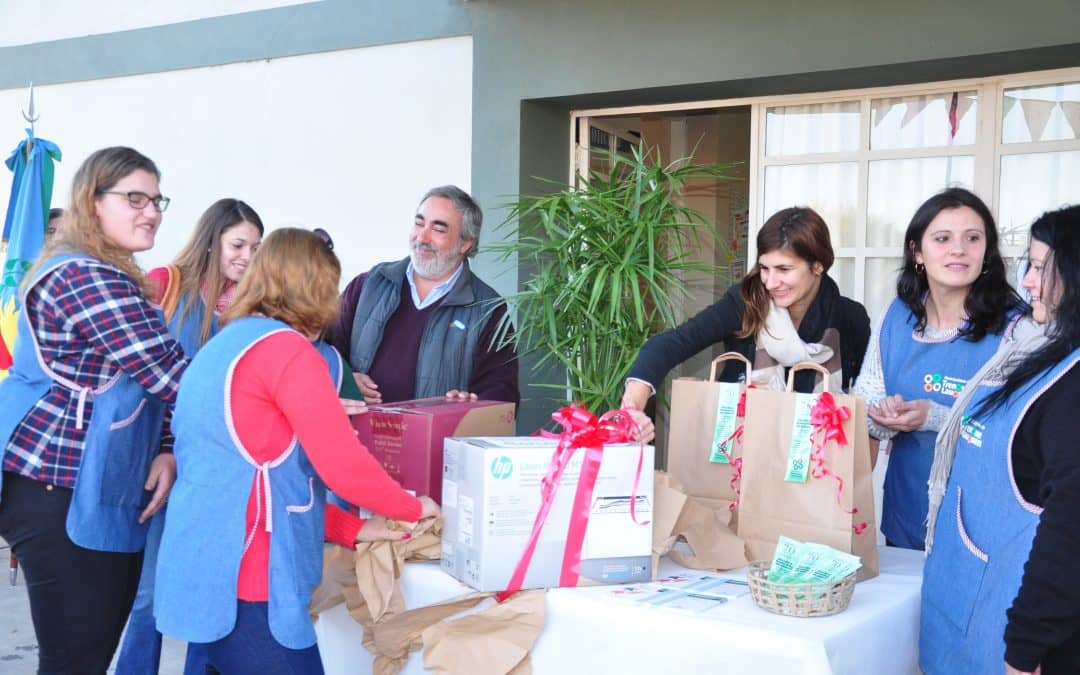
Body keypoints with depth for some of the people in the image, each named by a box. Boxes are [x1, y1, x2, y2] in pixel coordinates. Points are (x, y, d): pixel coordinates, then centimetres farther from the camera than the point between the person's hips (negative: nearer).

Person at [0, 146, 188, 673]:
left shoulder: (115, 279, 16)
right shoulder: (86, 278, -17)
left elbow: (151, 376, 13)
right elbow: (172, 373, -22)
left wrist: (167, 450, -5)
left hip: (104, 492, 10)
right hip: (62, 495, -10)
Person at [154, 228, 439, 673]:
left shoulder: (221, 347, 16)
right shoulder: (286, 348, -12)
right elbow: (344, 465, -16)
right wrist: (413, 507, 4)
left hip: (207, 568, 10)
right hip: (241, 577, -10)